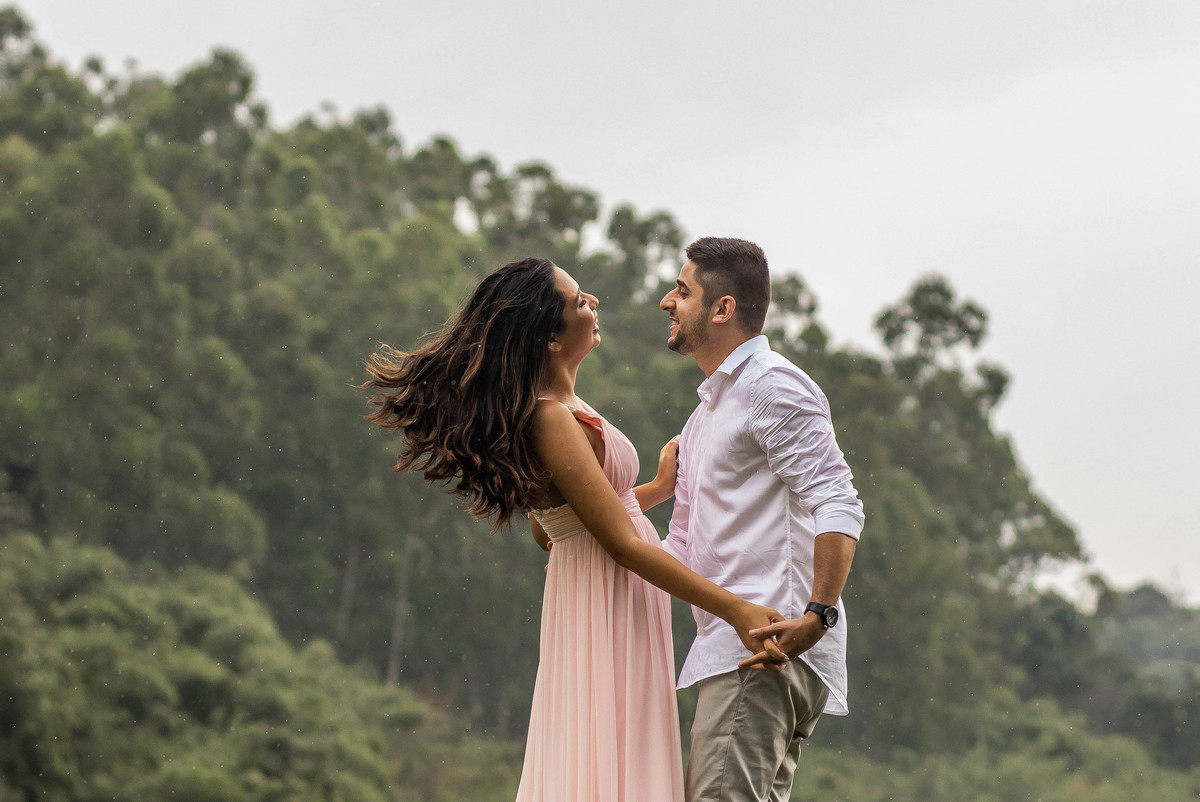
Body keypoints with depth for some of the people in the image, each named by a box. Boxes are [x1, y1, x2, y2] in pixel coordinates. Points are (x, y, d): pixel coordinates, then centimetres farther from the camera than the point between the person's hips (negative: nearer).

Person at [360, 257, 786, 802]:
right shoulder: (551, 421, -21)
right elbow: (623, 545, -22)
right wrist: (735, 609, -23)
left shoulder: (553, 406, 10)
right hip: (609, 600, -10)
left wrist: (658, 488, 22)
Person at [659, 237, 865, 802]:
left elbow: (838, 506, -17)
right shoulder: (707, 410, 27)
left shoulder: (773, 385, -5)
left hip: (769, 647, -10)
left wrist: (818, 613, -29)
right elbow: (683, 546, 31)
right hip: (732, 650, 10)